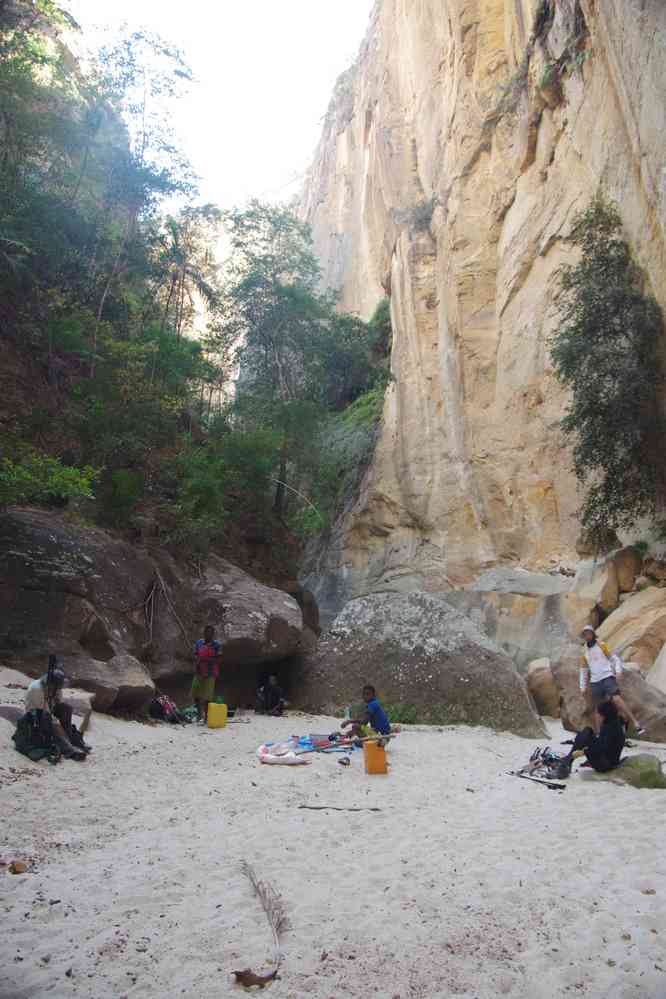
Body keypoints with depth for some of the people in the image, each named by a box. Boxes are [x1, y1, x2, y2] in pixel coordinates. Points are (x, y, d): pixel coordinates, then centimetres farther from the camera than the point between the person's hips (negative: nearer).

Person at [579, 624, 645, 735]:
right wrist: (583, 687, 16)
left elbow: (612, 658, 4)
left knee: (616, 698, -23)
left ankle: (636, 724, -27)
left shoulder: (602, 645, 7)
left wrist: (617, 671, -12)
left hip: (607, 677, -4)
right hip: (595, 681, 4)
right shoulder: (584, 652, 16)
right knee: (597, 708, 3)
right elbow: (583, 670, 20)